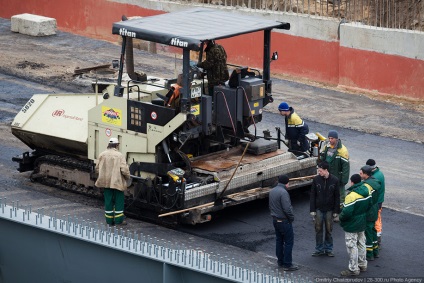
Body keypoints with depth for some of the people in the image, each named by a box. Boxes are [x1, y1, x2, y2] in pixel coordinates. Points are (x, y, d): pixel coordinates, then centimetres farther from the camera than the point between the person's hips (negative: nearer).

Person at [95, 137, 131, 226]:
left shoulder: (102, 155, 2)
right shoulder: (119, 155, -12)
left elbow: (97, 168, 9)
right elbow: (124, 169, -16)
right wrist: (127, 177, 3)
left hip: (105, 181, 4)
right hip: (117, 182, -4)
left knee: (108, 201, 11)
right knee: (119, 201, 7)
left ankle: (109, 220, 14)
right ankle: (119, 220, 9)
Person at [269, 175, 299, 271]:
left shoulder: (272, 191, 7)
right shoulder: (283, 192, -22)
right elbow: (287, 208, -25)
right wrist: (292, 217, -11)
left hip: (275, 220, 9)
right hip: (284, 221, -9)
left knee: (279, 240, 17)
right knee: (289, 242, -2)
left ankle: (281, 261, 25)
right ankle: (287, 264, -2)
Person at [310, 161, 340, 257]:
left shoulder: (334, 180, -7)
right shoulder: (316, 179, -5)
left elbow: (337, 197, -1)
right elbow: (312, 195, 0)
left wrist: (336, 211, -3)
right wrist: (312, 210, -4)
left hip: (329, 209, -1)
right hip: (319, 209, 1)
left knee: (329, 230, 7)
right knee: (318, 229, 5)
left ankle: (328, 249, 19)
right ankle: (319, 249, 15)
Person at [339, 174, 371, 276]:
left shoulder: (352, 195, -27)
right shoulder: (366, 191, -1)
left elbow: (347, 212, -30)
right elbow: (369, 204, 12)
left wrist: (341, 217, -10)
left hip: (352, 226, -9)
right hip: (362, 224, 9)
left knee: (352, 246, 1)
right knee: (361, 244, 21)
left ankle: (353, 269, 7)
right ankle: (362, 265, 33)